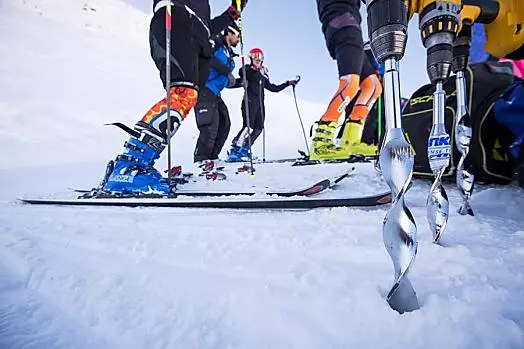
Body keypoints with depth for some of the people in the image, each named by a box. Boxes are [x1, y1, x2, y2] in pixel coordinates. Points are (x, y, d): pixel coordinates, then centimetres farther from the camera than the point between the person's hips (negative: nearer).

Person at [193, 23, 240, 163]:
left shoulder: (229, 54, 25)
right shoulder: (216, 41, 1)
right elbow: (208, 57, -21)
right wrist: (227, 72, -22)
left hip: (215, 94, 9)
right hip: (204, 89, -9)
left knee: (224, 125, 7)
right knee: (210, 125, -19)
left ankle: (211, 157, 14)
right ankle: (201, 160, -15)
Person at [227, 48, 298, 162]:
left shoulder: (263, 74, 25)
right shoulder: (247, 69, 6)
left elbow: (273, 88, 28)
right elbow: (241, 73, -18)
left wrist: (287, 83, 26)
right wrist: (251, 69, -37)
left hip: (260, 102, 7)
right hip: (250, 100, -7)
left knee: (258, 128, -4)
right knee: (248, 126, -18)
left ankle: (244, 150, 0)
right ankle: (234, 151, -15)